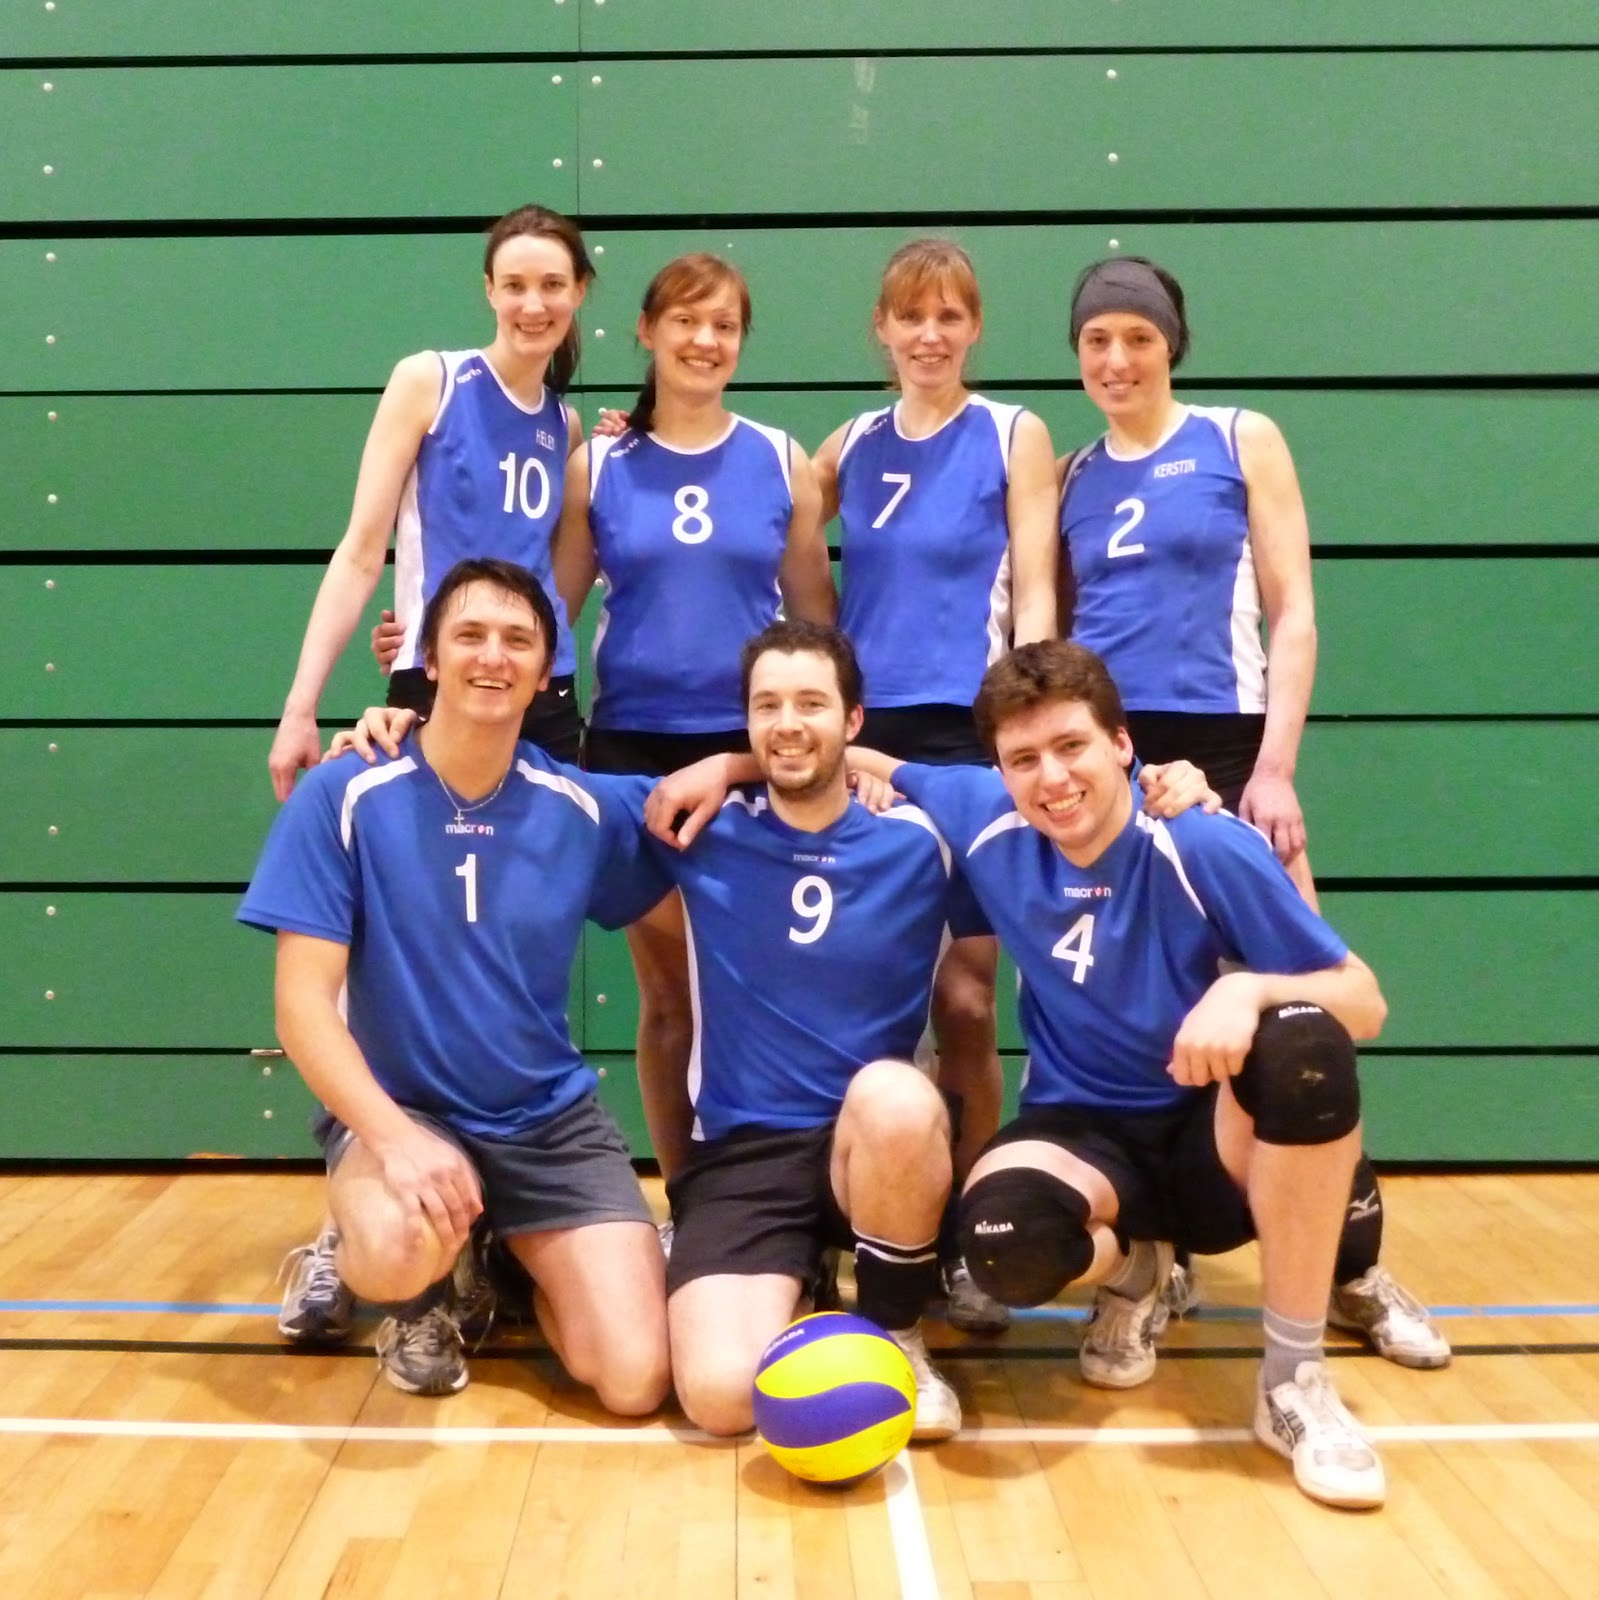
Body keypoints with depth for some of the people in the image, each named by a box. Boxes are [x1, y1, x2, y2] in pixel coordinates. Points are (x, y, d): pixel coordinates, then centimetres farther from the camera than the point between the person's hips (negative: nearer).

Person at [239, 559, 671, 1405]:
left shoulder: (583, 807, -4)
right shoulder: (344, 797, -12)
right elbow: (303, 1003, -14)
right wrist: (395, 1137, -29)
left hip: (550, 1119, 3)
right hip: (396, 1110, -2)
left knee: (637, 1379, -11)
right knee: (399, 1248, -37)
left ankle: (509, 1263, 22)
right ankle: (419, 1297, 3)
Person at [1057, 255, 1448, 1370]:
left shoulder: (1241, 441, 5)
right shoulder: (1072, 476, 12)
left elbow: (1293, 615, 0)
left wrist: (1275, 766, -10)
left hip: (1221, 749, -3)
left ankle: (1356, 1265, 9)